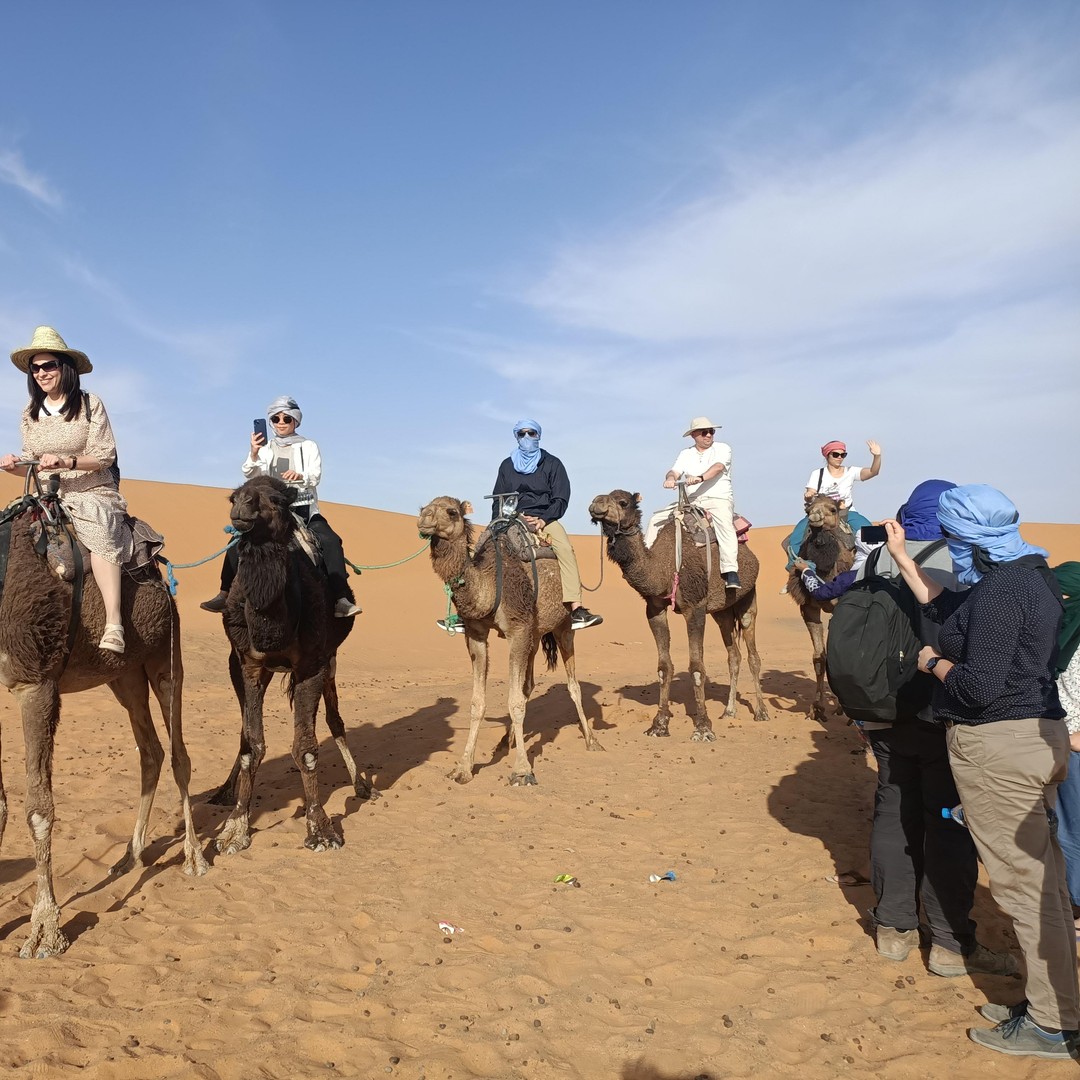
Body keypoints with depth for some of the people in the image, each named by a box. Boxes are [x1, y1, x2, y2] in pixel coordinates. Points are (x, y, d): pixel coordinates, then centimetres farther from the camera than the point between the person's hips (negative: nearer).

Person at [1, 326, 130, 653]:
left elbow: (105, 456, -6)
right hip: (49, 498, 6)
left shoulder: (90, 404, -1)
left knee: (97, 533, -36)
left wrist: (67, 461, -22)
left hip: (94, 494, -6)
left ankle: (114, 624, -47)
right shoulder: (30, 414, 12)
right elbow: (32, 464, 15)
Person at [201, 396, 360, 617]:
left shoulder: (308, 446, 6)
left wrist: (300, 476, -34)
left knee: (331, 541, -26)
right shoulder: (265, 448, 12)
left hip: (304, 510, -2)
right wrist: (253, 454, -24)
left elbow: (316, 475, -10)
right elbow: (250, 475, -3)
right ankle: (225, 595, -8)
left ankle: (341, 599, -30)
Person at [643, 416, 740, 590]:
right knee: (656, 518, -4)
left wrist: (700, 478, -34)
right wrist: (670, 478, -25)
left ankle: (730, 572, -43)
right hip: (691, 501, 5)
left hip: (718, 499, -5)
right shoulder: (686, 454, 16)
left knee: (725, 525, -35)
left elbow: (718, 467, -15)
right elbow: (675, 471, 1)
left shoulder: (722, 448, 4)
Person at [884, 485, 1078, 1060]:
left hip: (997, 747, -10)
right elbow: (946, 606, 18)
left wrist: (934, 662, -7)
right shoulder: (1031, 576, 10)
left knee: (1021, 884, 1)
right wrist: (901, 557, 22)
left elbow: (980, 685, -25)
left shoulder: (999, 591, -21)